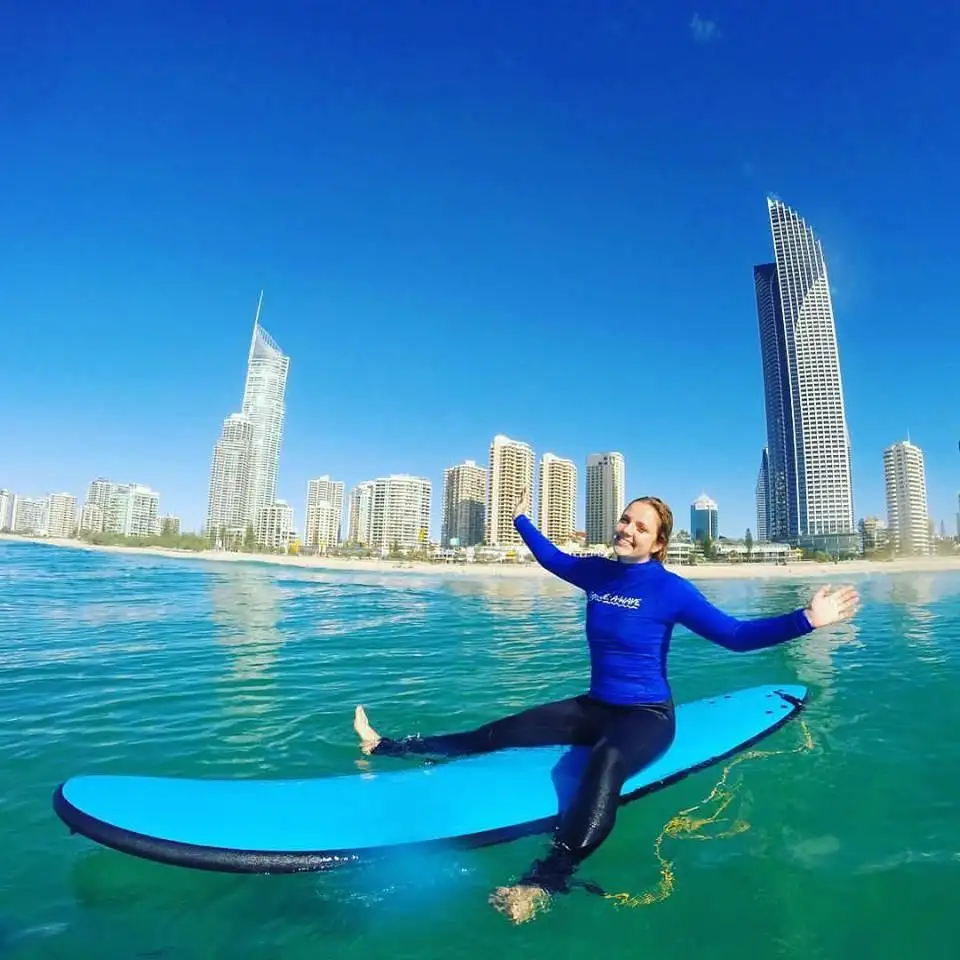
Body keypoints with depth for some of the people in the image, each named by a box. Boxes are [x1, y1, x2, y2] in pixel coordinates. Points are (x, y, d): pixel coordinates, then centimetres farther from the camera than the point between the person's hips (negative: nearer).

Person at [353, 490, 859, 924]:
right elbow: (553, 559, 20)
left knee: (605, 760, -41)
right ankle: (388, 747, 9)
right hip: (595, 708, 6)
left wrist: (805, 619, -29)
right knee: (499, 733, 1)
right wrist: (522, 519, 29)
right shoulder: (596, 571, 1)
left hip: (648, 715, -5)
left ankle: (545, 882, -58)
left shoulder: (670, 589, -15)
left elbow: (735, 634, -18)